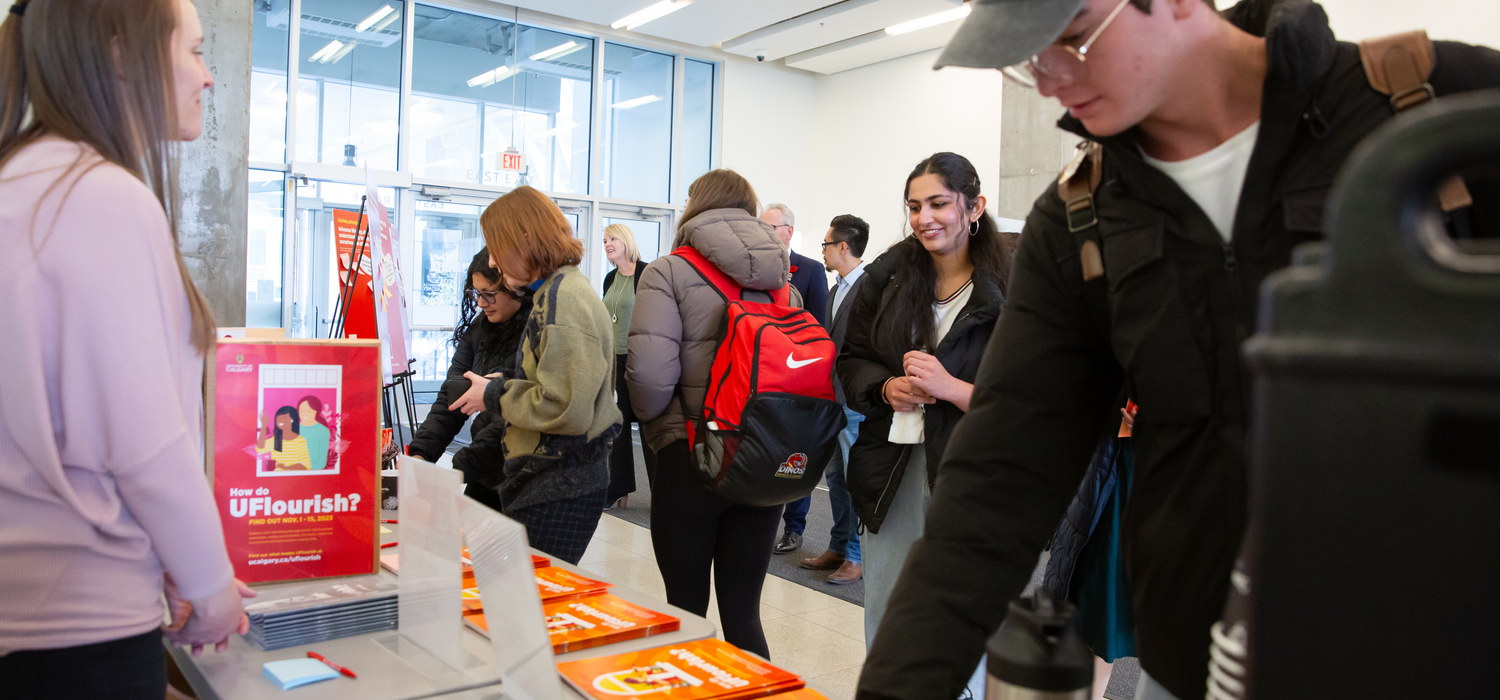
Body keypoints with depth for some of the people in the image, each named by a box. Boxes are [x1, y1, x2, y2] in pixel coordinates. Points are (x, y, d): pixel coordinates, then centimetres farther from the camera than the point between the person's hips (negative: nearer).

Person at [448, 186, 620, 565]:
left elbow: (565, 409, -23)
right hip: (545, 480, 10)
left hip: (560, 488, -10)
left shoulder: (564, 299, -17)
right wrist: (497, 389, 10)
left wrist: (494, 396, -10)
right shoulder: (558, 291, 15)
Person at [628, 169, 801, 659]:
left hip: (690, 459, -4)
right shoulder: (783, 281, 9)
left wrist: (660, 425, 2)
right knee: (743, 611, 12)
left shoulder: (669, 273, -6)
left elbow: (650, 373, -15)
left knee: (685, 609, 9)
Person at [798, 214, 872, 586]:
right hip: (831, 399, 9)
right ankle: (839, 548, 25)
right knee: (835, 476, 14)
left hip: (854, 401, -9)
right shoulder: (835, 291, 17)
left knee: (856, 480, -2)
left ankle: (857, 557, 7)